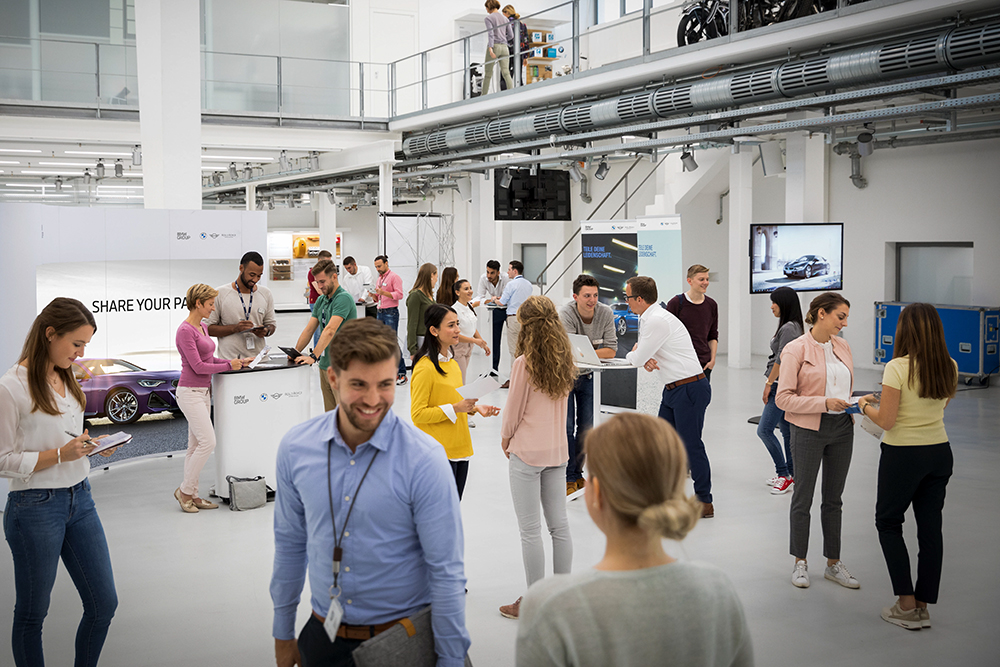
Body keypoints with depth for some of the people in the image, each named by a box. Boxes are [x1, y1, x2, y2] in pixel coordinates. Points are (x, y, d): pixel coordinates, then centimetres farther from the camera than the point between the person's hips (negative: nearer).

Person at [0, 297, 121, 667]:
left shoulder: (65, 379, 10)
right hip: (35, 507, -7)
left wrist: (92, 446, 1)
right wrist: (60, 454, -22)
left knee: (104, 603, 9)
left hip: (79, 499, 7)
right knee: (31, 614, 8)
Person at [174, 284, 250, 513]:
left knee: (196, 446, 9)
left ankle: (192, 494, 13)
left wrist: (238, 361, 9)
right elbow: (198, 366, -18)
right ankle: (185, 490, 0)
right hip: (190, 392, -9)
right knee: (207, 442, -12)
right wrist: (229, 365, -9)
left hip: (203, 392, 9)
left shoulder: (202, 327, 13)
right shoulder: (185, 331, -16)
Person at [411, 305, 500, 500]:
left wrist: (474, 408, 5)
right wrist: (454, 408, -22)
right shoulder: (425, 368, -16)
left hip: (460, 447, 9)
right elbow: (417, 414, -16)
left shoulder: (451, 362, 13)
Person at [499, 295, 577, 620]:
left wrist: (506, 440, 10)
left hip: (528, 452, -6)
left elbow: (513, 411, -9)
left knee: (530, 530, 2)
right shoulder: (565, 362, 2)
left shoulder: (524, 363, -16)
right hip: (557, 450, 7)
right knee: (559, 526, 13)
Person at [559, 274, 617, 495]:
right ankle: (568, 478, 4)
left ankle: (577, 472, 23)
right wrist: (590, 352, -27)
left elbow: (611, 350, -15)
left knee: (586, 426, 8)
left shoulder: (605, 313, -14)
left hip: (587, 376, 4)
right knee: (567, 426, -6)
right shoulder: (565, 314, -24)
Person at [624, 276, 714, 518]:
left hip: (690, 388, -10)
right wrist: (642, 357, -6)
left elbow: (637, 358, -18)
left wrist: (634, 355, 6)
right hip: (673, 389, 10)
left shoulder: (657, 321, -20)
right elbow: (640, 351, 18)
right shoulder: (647, 318, 12)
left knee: (690, 444, -5)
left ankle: (704, 502, 4)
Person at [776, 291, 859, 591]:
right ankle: (800, 563, 19)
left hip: (842, 428, 6)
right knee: (803, 497, 6)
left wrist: (851, 406, 3)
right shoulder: (796, 349, -11)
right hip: (810, 430, -5)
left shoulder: (842, 346, 7)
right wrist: (824, 403, -22)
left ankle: (833, 563, 23)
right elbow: (783, 398, -15)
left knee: (834, 498, 13)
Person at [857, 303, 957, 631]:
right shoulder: (949, 367, 1)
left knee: (888, 523, 11)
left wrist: (865, 405, 0)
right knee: (930, 528, 11)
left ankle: (907, 605, 7)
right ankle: (923, 607, 17)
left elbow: (886, 420, -17)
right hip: (940, 453, 6)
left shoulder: (897, 368, -18)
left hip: (903, 455, -5)